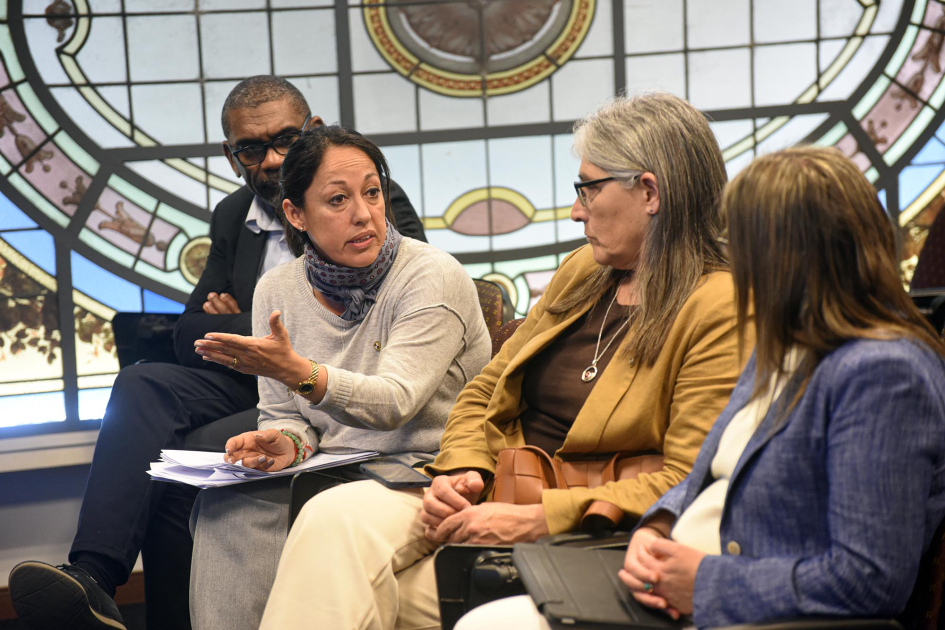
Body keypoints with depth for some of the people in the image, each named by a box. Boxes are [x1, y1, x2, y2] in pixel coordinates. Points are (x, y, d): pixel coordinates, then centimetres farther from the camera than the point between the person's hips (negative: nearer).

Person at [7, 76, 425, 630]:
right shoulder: (234, 217, 18)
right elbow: (191, 337, 15)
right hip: (254, 389, 6)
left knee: (182, 456, -28)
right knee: (142, 386, -24)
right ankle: (92, 579, -37)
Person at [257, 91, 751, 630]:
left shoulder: (719, 308, -8)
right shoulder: (582, 271, 17)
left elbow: (686, 483, -16)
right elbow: (483, 394, 20)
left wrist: (539, 518, -21)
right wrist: (463, 472, -2)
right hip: (491, 500, 7)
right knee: (335, 517, -22)